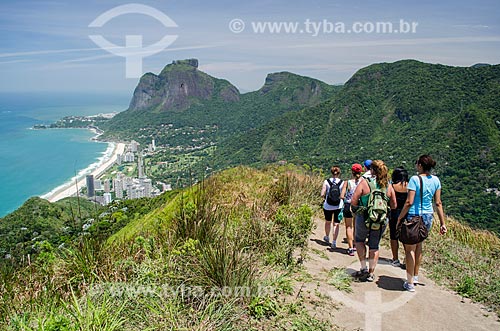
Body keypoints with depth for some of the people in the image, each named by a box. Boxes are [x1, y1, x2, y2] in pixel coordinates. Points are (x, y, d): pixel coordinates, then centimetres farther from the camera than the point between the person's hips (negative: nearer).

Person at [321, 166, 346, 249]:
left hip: (328, 206, 1)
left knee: (328, 222, 22)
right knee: (336, 224, 6)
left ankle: (327, 237, 42)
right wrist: (340, 196, 11)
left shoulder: (326, 182, -6)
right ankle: (334, 242, 1)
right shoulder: (343, 183, -6)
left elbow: (322, 195, -9)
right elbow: (343, 196, -11)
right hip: (338, 206, -1)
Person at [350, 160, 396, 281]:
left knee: (359, 240, 22)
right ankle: (371, 273, 22)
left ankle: (364, 268, 16)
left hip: (364, 219, -3)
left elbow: (353, 202, -15)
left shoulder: (365, 183, -12)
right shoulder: (388, 186, -1)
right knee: (374, 246, 16)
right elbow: (394, 206, 5)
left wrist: (358, 209, 5)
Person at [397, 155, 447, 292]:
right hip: (428, 217, 7)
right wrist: (442, 223, 9)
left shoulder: (415, 179, -15)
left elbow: (409, 202, -19)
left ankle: (410, 283, 6)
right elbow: (438, 203, 5)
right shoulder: (435, 180, 2)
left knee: (410, 249, 2)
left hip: (414, 216, -6)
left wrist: (400, 218, -9)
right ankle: (415, 276, 34)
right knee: (418, 246, 22)